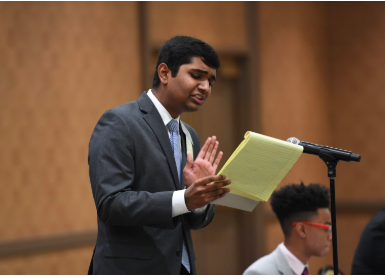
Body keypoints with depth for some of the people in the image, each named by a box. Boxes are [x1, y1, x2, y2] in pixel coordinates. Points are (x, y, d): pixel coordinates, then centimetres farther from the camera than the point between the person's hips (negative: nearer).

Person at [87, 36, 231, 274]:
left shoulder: (190, 137, 16)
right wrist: (184, 200, -27)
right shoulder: (118, 123, -9)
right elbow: (110, 203, -19)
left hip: (181, 270, 8)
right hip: (131, 272, -8)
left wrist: (200, 194, -6)